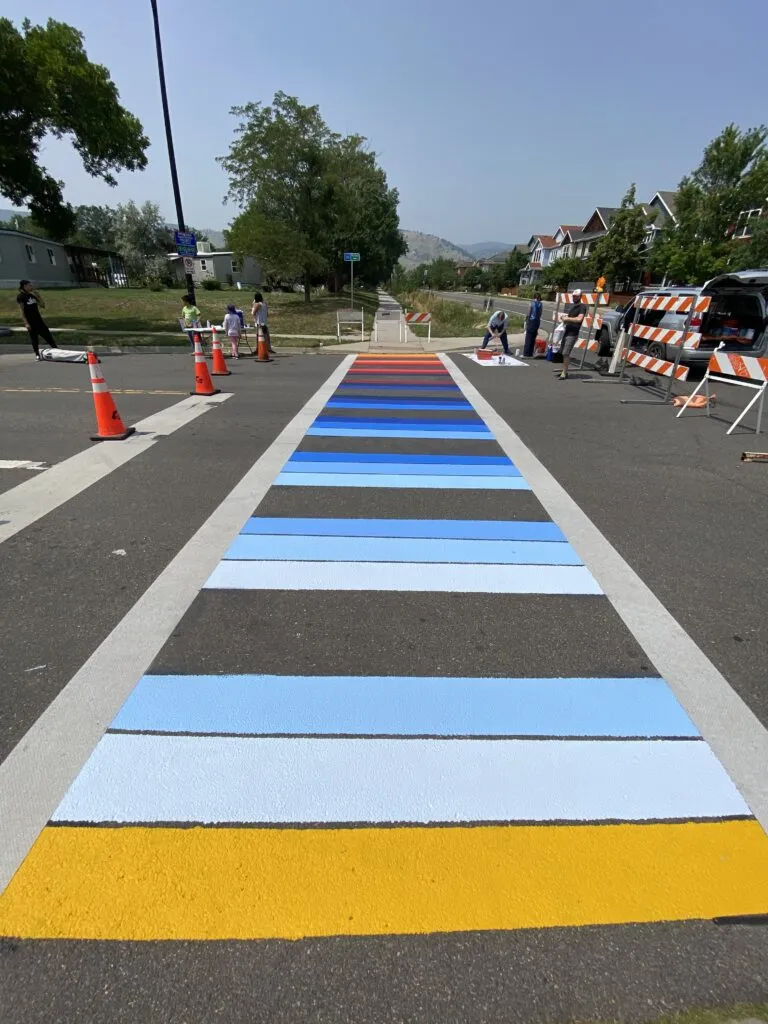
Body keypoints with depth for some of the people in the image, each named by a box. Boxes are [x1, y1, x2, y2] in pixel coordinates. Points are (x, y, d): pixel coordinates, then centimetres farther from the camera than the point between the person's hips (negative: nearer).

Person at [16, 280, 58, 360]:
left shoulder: (33, 295, 9)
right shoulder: (20, 296, -7)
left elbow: (43, 306, 9)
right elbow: (22, 311, -10)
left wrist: (38, 297, -5)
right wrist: (26, 323, -16)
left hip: (38, 319, 5)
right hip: (30, 321, -5)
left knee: (48, 335, 2)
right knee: (34, 338, 1)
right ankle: (37, 355, 9)